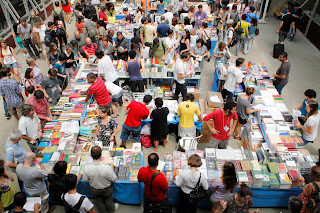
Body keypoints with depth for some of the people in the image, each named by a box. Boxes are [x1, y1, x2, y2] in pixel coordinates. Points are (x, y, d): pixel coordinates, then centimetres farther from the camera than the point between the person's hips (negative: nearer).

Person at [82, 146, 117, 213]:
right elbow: (114, 180, -23)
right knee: (108, 200, 32)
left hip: (94, 189, 1)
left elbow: (85, 180, -13)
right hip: (106, 189, -1)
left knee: (99, 201, 33)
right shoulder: (107, 167, -39)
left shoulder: (86, 168, -32)